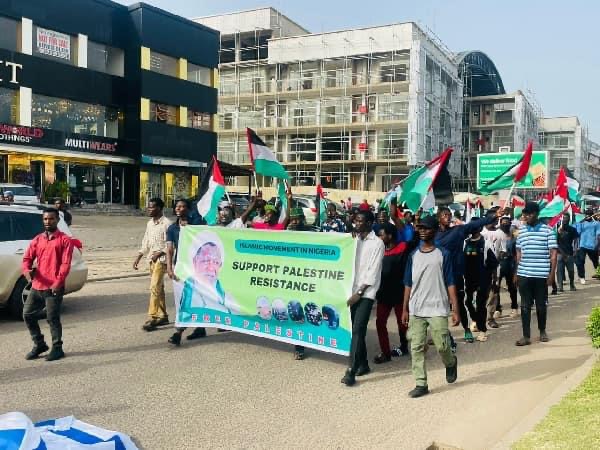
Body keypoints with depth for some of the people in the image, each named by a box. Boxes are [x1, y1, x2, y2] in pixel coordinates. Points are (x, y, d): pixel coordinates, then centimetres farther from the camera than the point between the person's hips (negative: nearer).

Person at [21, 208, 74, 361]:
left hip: (53, 287, -6)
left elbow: (65, 264, -10)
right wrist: (27, 271, -12)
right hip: (37, 286, 6)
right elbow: (27, 258, 10)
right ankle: (39, 345, 25)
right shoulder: (37, 240, 15)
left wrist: (58, 282, -20)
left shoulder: (64, 240, -3)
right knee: (28, 314, 9)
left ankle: (57, 349, 10)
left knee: (53, 318, -3)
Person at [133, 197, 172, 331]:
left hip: (161, 259, -8)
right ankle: (163, 315, 21)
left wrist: (159, 253, -21)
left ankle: (152, 318, -12)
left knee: (154, 287, -13)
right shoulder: (150, 223, 12)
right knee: (159, 288, 13)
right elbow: (146, 243, 18)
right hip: (152, 259, 8)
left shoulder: (166, 223, -12)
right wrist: (138, 258, 12)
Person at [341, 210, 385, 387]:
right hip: (353, 290, 6)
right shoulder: (355, 240, 11)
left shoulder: (377, 243, -5)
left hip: (366, 293, -6)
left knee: (358, 330, -12)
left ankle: (351, 371, -12)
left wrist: (359, 292, -15)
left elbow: (373, 272, -10)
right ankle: (363, 364, 24)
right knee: (357, 330, 11)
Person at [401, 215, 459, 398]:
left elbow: (450, 283, -3)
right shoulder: (413, 255, 8)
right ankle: (421, 384, 10)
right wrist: (405, 309, 7)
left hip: (437, 309, -3)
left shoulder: (443, 254, -1)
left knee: (442, 346, -2)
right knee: (416, 347, 1)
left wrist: (456, 310, -8)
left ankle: (451, 363, 31)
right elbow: (408, 284, 11)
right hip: (416, 310, 3)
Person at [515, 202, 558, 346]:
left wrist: (552, 273, -8)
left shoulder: (547, 230, -3)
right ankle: (526, 336, 5)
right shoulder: (521, 231, 8)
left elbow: (553, 253, -3)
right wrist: (516, 273, 11)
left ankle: (542, 331, 30)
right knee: (525, 306, 2)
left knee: (541, 305, 10)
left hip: (541, 275, -2)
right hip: (524, 275, 2)